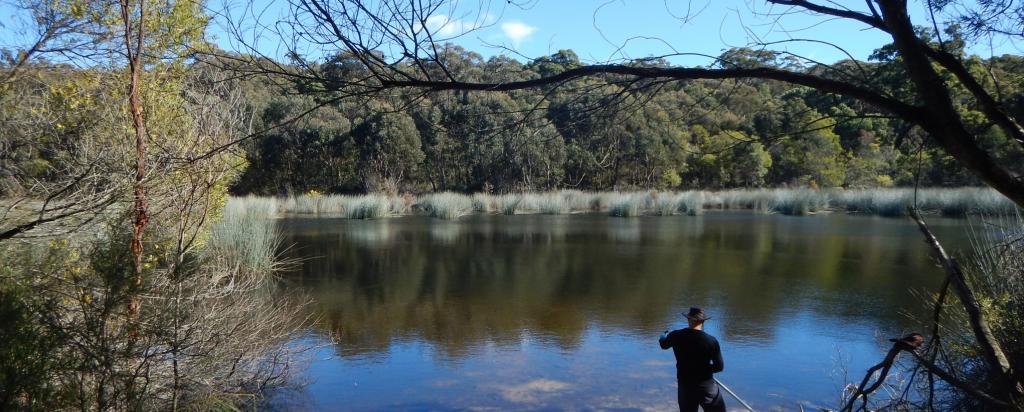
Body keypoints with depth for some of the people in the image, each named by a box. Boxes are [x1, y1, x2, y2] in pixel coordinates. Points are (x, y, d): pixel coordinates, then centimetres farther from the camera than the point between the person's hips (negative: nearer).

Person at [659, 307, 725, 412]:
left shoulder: (676, 336, -7)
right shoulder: (711, 340, -15)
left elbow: (663, 345, 15)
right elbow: (719, 366, -10)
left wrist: (663, 335, 38)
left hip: (685, 386, 3)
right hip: (707, 386, -3)